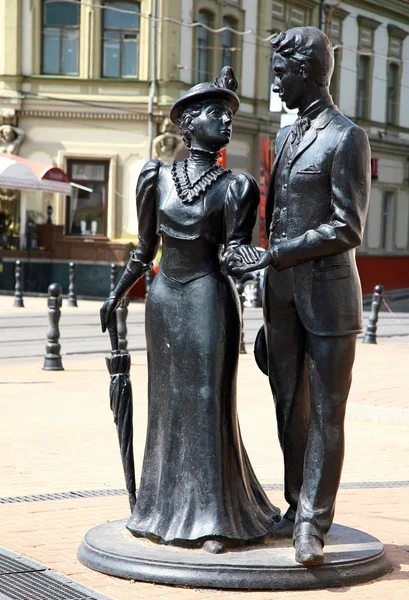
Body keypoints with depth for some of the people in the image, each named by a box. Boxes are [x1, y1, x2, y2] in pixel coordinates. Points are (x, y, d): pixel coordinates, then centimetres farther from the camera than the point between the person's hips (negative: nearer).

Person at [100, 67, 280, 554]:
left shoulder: (235, 187, -3)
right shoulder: (156, 177, 6)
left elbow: (235, 250, -9)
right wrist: (115, 297, 20)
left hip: (209, 298, -4)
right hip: (164, 297, 4)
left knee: (207, 402, -5)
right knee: (167, 404, 10)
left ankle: (214, 518, 1)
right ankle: (164, 507, 21)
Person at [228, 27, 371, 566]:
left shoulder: (346, 138, -9)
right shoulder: (286, 137, 16)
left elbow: (347, 230, -15)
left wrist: (270, 257, -15)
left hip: (328, 292, -7)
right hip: (282, 293, 7)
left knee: (325, 411, -2)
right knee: (290, 407, 11)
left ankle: (313, 523, 2)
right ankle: (298, 505, 23)